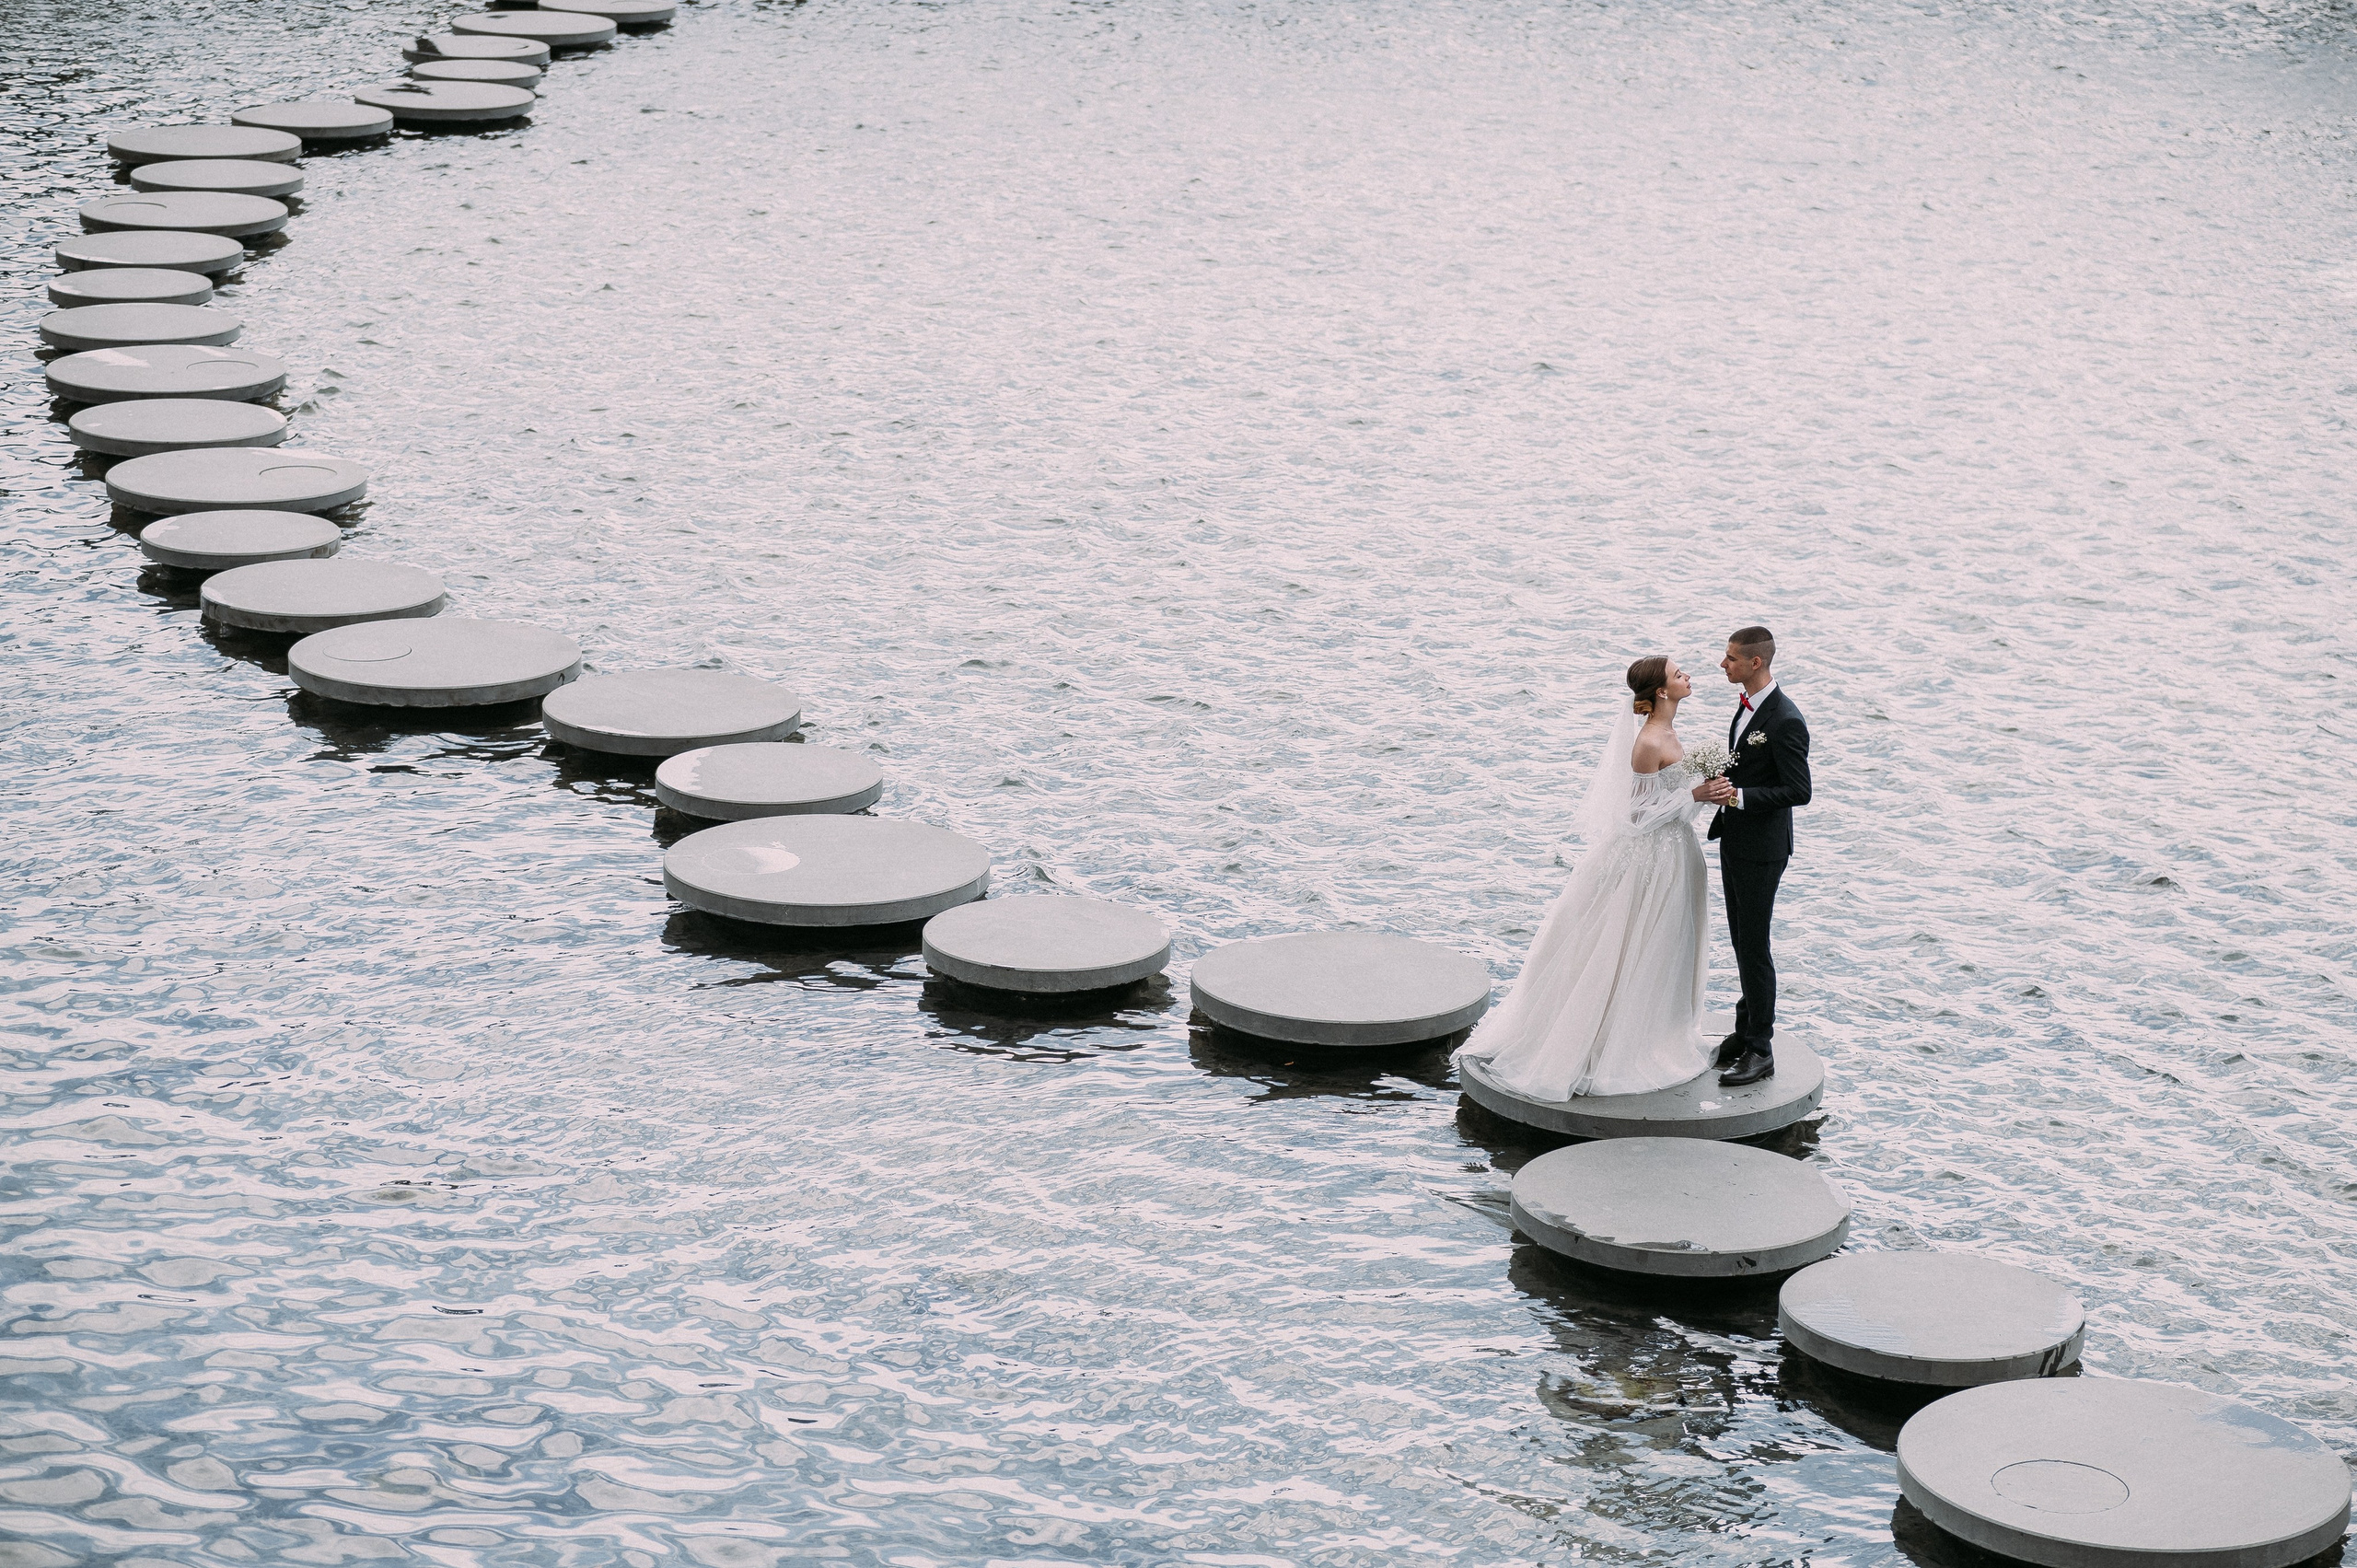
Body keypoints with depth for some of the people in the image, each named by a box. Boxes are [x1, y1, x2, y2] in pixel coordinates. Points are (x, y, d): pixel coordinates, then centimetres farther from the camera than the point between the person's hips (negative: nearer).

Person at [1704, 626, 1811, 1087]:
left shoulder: (1785, 721, -23)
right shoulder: (1748, 704, 6)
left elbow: (1799, 790, -23)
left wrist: (1740, 797, -26)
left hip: (1761, 849, -9)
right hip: (1735, 841, 9)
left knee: (1754, 946, -2)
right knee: (1741, 942, 17)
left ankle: (1760, 1051, 6)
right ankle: (1746, 1029, 29)